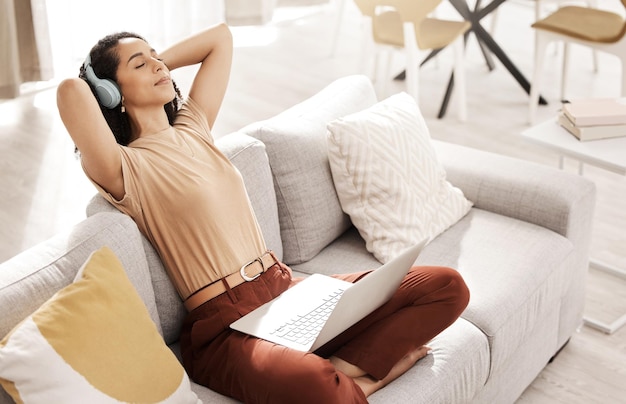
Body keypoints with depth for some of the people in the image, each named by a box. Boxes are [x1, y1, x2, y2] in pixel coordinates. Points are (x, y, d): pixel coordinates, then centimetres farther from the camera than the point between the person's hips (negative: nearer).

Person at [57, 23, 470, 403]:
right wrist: (86, 86, -3)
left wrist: (158, 62, 19)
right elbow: (70, 91, -26)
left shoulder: (193, 127, 16)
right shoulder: (127, 168, -6)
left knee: (447, 285, -4)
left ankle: (345, 369, -17)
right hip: (225, 328, -8)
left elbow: (220, 37, 25)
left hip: (288, 291, 8)